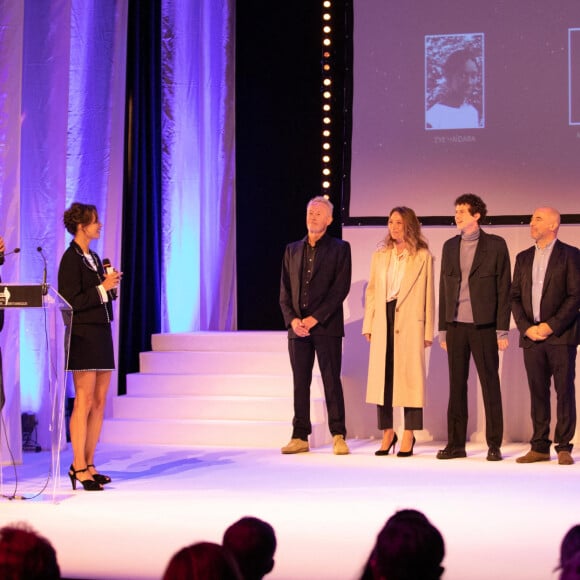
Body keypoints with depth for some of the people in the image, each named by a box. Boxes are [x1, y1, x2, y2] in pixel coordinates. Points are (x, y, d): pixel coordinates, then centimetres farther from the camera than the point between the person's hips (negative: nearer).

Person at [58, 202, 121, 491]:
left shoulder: (94, 258, 17)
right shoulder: (71, 259, -9)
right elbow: (71, 302, -15)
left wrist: (111, 284, 4)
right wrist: (103, 287, -16)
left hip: (101, 333, 9)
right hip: (83, 335, -9)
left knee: (100, 401, 7)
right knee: (84, 401, -7)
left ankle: (88, 464, 12)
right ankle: (78, 467, -3)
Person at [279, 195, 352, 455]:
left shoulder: (339, 248, 2)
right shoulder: (292, 249, 15)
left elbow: (341, 288, -7)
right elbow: (284, 290, 11)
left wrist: (315, 318, -13)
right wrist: (292, 319, -6)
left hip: (326, 327, -4)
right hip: (297, 327, 4)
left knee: (332, 381, -3)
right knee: (300, 383, 5)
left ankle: (338, 436, 1)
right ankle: (300, 437, 9)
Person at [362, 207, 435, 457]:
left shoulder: (423, 256, 2)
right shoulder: (379, 256, 15)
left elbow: (428, 295, 0)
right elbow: (371, 291, 14)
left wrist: (428, 331, -3)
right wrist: (368, 325, 6)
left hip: (410, 324, -4)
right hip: (383, 323, 4)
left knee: (409, 377, -3)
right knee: (381, 376, 4)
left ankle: (409, 436, 2)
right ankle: (387, 432, 14)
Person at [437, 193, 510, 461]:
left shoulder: (495, 245, 0)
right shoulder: (450, 246, 12)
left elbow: (503, 288, -2)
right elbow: (444, 288, 13)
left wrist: (502, 329, -8)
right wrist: (443, 328, 9)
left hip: (484, 325, -4)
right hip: (456, 325, 4)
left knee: (490, 384, 1)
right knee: (456, 385, 6)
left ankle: (494, 445, 6)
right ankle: (455, 444, 10)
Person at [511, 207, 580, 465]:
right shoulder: (523, 258, 15)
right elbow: (515, 296, 12)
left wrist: (552, 325, -13)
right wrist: (526, 327, -3)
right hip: (531, 335, 5)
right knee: (537, 392, 6)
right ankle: (540, 447, 10)